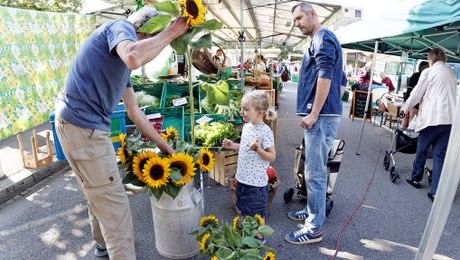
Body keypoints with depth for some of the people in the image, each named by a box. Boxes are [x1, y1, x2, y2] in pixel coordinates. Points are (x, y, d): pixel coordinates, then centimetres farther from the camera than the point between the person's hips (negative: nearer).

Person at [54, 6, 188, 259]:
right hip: (83, 124, -10)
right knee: (113, 203, -2)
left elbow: (134, 112, 18)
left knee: (98, 194, 26)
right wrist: (170, 33, -17)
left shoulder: (122, 60, 18)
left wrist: (164, 146, 20)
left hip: (83, 124, 10)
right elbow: (134, 58, -34)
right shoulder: (121, 26, -7)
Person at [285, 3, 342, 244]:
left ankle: (315, 228, 6)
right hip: (320, 115, 10)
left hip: (321, 116, -10)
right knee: (315, 169, 18)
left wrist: (314, 113, -20)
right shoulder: (319, 41, 22)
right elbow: (339, 79, 25)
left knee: (315, 173, -5)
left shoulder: (323, 38, -8)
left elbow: (325, 77, -20)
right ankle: (313, 211, 32)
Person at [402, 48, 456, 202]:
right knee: (440, 154, 3)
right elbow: (450, 94, 20)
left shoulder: (428, 72, 2)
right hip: (450, 118, 5)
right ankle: (436, 192, 0)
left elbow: (417, 93, 3)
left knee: (422, 149, 13)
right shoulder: (452, 74, 18)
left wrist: (405, 108, 15)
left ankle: (416, 178, 27)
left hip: (432, 117, -5)